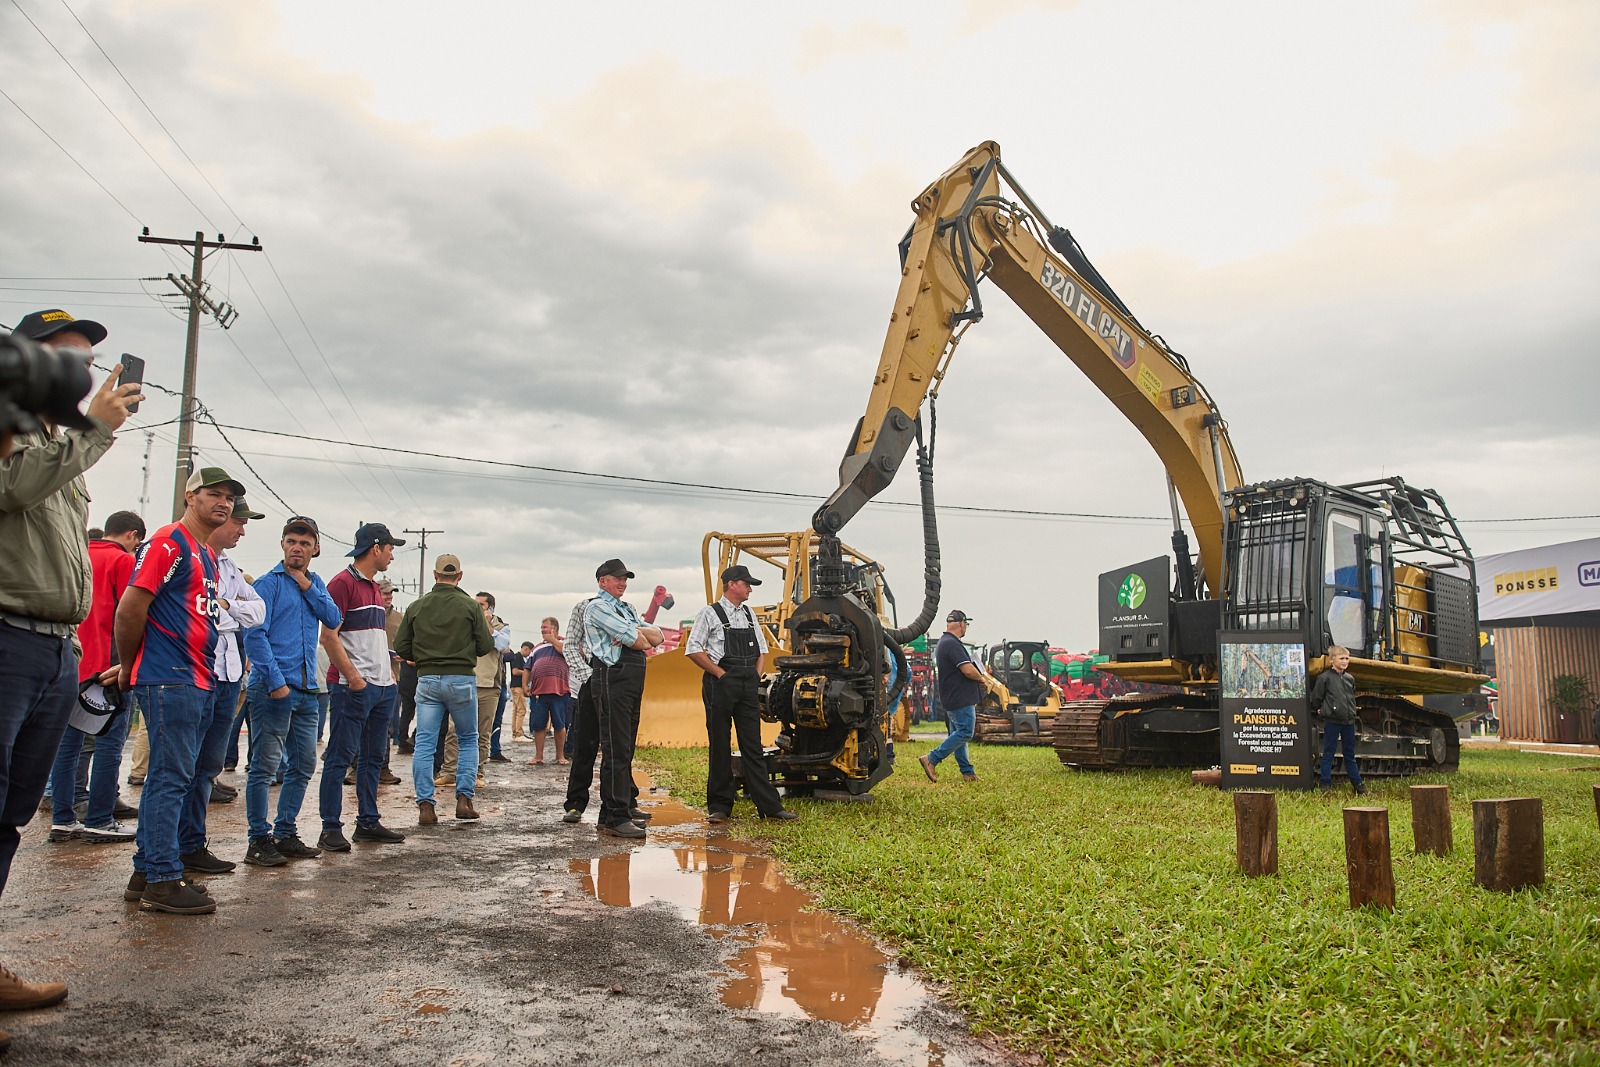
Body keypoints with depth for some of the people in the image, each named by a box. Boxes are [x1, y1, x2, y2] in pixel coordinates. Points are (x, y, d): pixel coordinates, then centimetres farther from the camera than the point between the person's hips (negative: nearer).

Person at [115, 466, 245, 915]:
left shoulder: (208, 555, 20)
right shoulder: (169, 542, -9)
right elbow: (130, 608, -14)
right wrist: (129, 667, -4)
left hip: (198, 681, 9)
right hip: (169, 678, -9)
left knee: (171, 777, 13)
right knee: (171, 778, -7)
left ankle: (146, 873, 21)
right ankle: (163, 881, -1)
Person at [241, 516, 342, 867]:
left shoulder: (315, 584, 15)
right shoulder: (268, 583, -4)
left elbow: (334, 620, 3)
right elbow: (255, 635, -11)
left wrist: (307, 587, -6)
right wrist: (275, 680, -18)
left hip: (307, 689, 7)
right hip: (273, 689, -7)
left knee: (303, 765, 11)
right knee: (266, 765, -4)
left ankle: (285, 834, 22)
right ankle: (259, 841, 4)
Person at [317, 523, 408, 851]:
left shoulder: (375, 588, 19)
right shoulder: (343, 583, -9)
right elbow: (329, 636, -15)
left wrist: (388, 673, 15)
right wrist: (353, 677, -19)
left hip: (382, 686, 9)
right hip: (354, 687, -9)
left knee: (373, 757, 12)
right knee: (340, 756, -5)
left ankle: (368, 822, 20)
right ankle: (331, 829, -1)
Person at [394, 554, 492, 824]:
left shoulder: (416, 606, 3)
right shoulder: (471, 606, -4)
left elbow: (401, 647, 3)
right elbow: (486, 647, -5)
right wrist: (486, 626, 15)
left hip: (427, 680, 2)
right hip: (461, 679, -1)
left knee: (424, 743, 4)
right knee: (468, 740, 13)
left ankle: (425, 805, 0)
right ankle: (464, 798, 5)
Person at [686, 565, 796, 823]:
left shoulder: (749, 614, 15)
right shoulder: (710, 614, -3)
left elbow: (761, 647, 24)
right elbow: (693, 650, -8)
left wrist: (757, 674, 8)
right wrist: (721, 673, -11)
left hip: (748, 686, 5)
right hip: (721, 685, -5)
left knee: (753, 748, 6)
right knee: (720, 747, 2)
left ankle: (769, 805, 5)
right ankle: (720, 807, 10)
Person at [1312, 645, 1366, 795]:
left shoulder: (1350, 679, 10)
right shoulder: (1324, 678, -8)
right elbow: (1315, 698, -3)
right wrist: (1320, 711, 7)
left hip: (1349, 721, 5)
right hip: (1331, 721, -5)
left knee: (1350, 754, 14)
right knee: (1328, 753, 1)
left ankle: (1357, 784, 20)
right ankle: (1326, 784, 6)